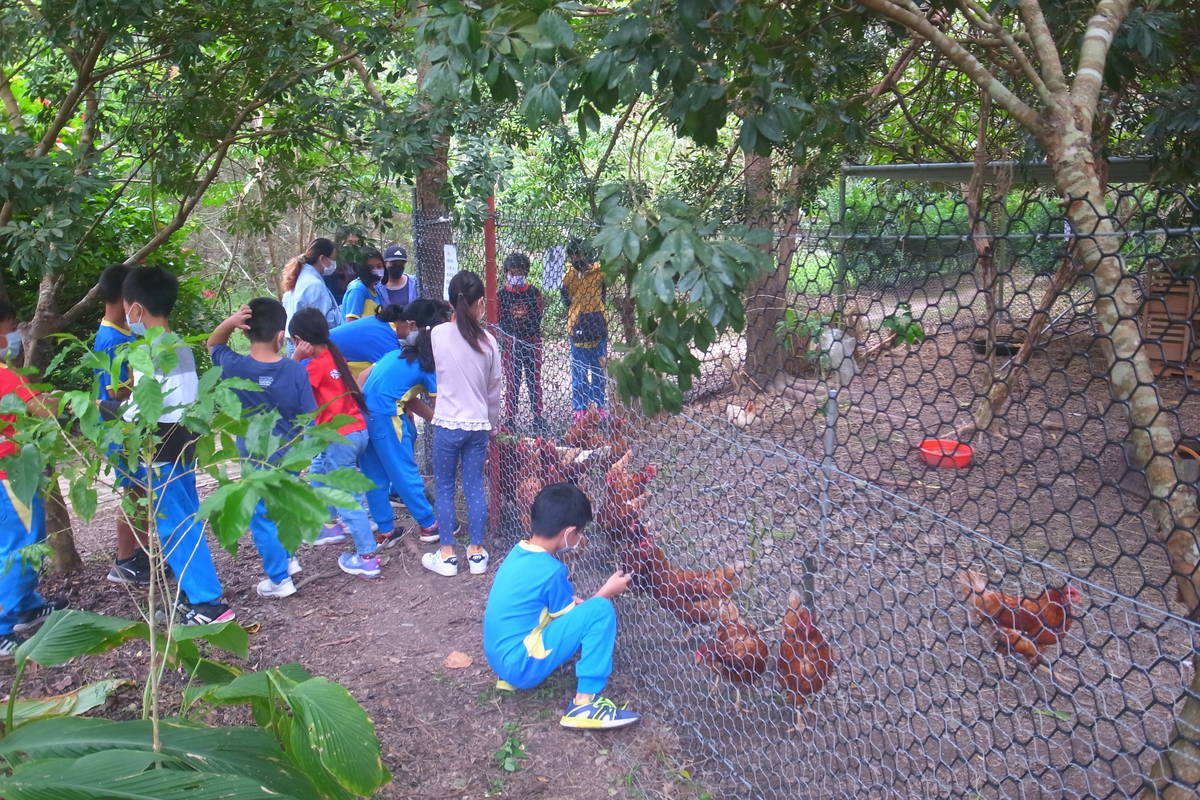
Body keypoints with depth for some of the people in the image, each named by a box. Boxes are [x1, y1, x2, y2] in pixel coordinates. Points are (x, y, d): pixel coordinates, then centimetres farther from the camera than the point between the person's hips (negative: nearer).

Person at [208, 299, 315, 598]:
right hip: (290, 456, 2)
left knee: (263, 518, 12)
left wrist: (230, 322, -13)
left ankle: (280, 579, 20)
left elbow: (213, 345, 6)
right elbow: (309, 417, -9)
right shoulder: (296, 371, -16)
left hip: (256, 459, -2)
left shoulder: (234, 367, -16)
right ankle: (288, 558, 40)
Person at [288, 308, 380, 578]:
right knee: (317, 472, 28)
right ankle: (330, 526, 37)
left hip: (340, 438, -9)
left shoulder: (316, 365, -15)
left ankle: (367, 558, -1)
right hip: (358, 430, 9)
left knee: (348, 498, -3)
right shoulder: (336, 356, 8)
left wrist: (295, 358, -21)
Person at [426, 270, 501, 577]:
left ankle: (447, 555, 16)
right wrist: (493, 424, 21)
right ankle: (476, 552, 19)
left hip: (448, 424, -2)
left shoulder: (439, 333, -9)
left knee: (444, 487, 10)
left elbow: (440, 374, 7)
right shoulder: (488, 341, -3)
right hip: (479, 424, 2)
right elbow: (494, 390, 6)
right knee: (475, 486, 12)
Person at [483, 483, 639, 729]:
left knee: (570, 605, 27)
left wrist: (572, 601, 11)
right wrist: (607, 591, 4)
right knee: (600, 610, -17)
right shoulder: (551, 571, -19)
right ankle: (584, 704, -14)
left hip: (498, 657, 9)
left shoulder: (520, 551, 5)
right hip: (523, 666, -9)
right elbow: (571, 618, -5)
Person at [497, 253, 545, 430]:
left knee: (534, 381, 8)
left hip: (532, 343, 1)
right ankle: (510, 419, 11)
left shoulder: (534, 292, 3)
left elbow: (538, 316, 2)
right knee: (512, 382, 3)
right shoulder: (502, 295, 2)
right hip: (510, 343, 0)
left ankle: (538, 417, 18)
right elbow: (500, 320, 2)